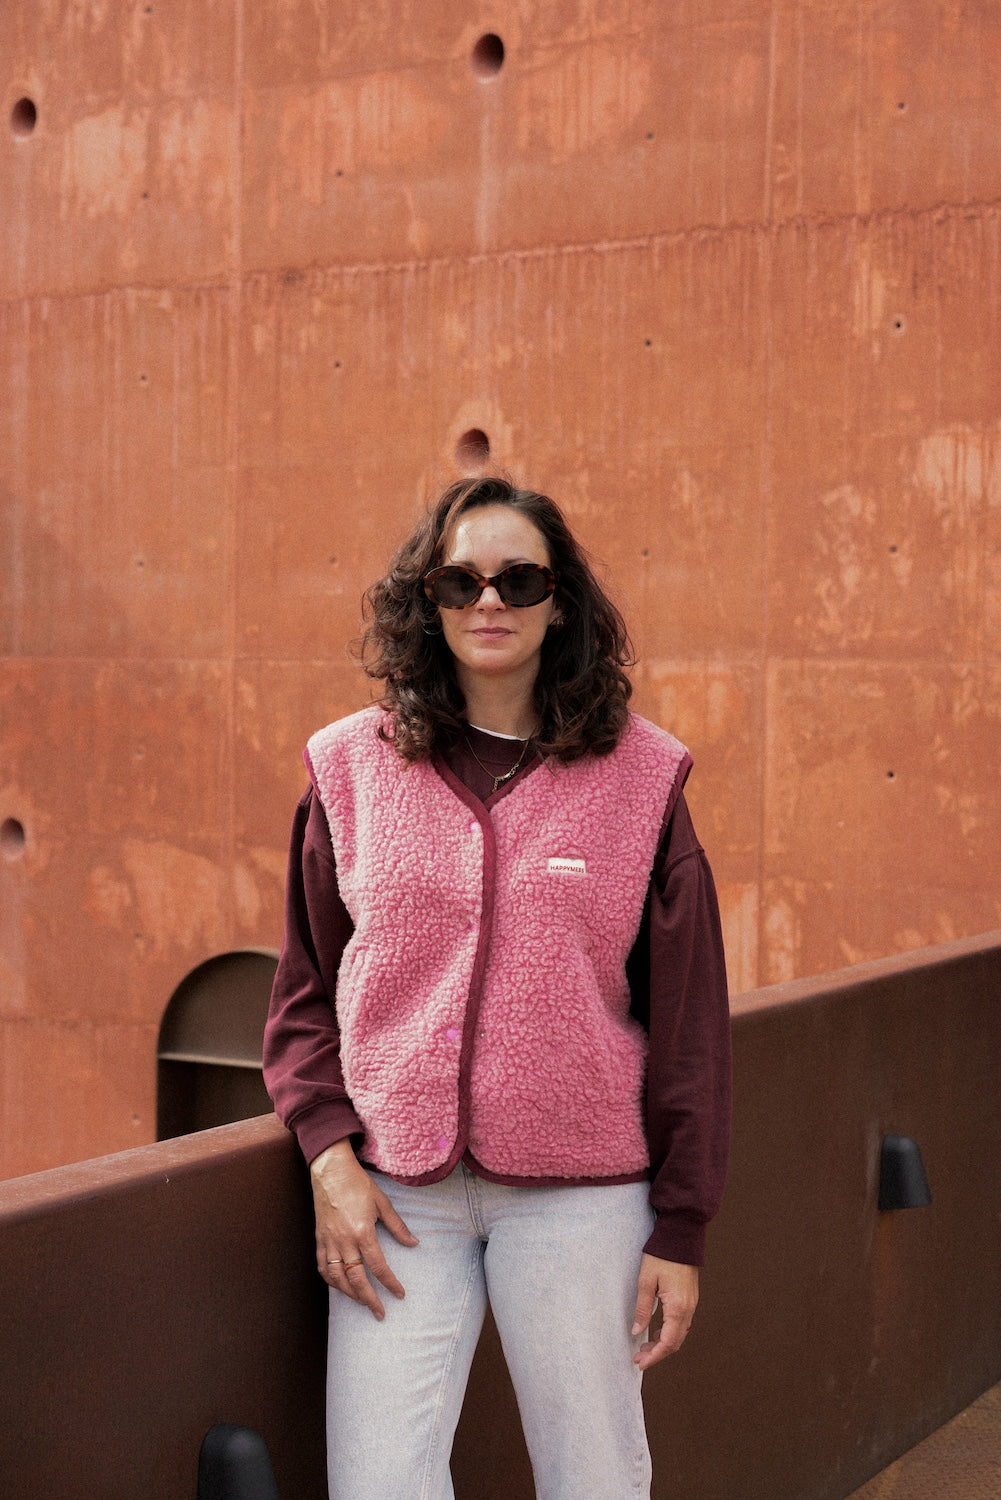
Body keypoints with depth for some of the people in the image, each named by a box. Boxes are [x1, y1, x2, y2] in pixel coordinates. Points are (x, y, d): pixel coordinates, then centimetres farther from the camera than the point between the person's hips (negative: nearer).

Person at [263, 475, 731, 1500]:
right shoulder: (353, 767, 4)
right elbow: (306, 986, 9)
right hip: (395, 1190, 1)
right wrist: (329, 1153, -5)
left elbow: (687, 1018, 2)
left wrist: (681, 1227, 0)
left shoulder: (637, 775, 1)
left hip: (579, 1190, -1)